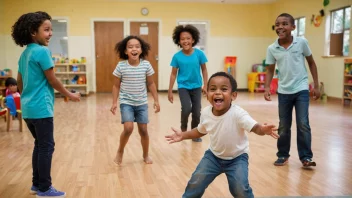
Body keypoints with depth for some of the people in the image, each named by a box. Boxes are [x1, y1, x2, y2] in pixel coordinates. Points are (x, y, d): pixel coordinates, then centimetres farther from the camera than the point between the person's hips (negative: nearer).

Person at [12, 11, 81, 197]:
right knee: (46, 146, -1)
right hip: (40, 108, -9)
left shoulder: (24, 54, 13)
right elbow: (52, 80, -11)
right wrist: (70, 95, 1)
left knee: (39, 144, 17)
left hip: (28, 108, 9)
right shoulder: (42, 51, -14)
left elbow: (19, 81, 19)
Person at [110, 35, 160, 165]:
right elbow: (116, 86, 0)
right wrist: (114, 103, -5)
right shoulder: (121, 66, -10)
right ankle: (120, 152, 10)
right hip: (126, 102, -2)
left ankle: (146, 155, 29)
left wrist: (156, 100, 3)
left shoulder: (146, 65, -7)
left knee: (143, 130, 5)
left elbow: (151, 84, 4)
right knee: (128, 128, -17)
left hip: (142, 103, 2)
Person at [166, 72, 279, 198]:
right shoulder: (206, 113, -14)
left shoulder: (238, 113, -30)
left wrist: (263, 130, -63)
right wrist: (183, 135, 1)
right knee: (196, 183, 4)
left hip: (237, 158, -4)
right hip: (214, 156, 4)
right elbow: (201, 131, 6)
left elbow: (255, 128, -41)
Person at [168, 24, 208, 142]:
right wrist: (170, 91, 0)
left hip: (196, 87, 2)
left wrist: (205, 86, 1)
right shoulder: (177, 56, -10)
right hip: (183, 87, -1)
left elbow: (204, 70, 3)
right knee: (186, 108, -20)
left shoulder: (199, 54, -10)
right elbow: (173, 74, -2)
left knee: (197, 112, 3)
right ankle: (183, 128, 9)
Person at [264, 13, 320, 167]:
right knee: (283, 126, 11)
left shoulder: (302, 42, -8)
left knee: (303, 124, -5)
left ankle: (306, 157, 9)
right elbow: (270, 70, 5)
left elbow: (311, 63, 3)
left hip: (301, 90, -2)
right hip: (283, 92, 2)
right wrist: (267, 88, -10)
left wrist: (316, 86, 3)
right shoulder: (272, 48, -5)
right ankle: (283, 155, 26)